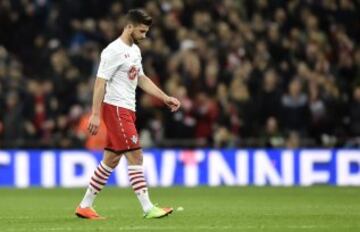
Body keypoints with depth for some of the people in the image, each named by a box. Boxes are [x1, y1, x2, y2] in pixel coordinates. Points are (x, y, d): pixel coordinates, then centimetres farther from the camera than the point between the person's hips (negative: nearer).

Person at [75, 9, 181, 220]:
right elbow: (100, 82, -16)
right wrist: (95, 114, -21)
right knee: (135, 156, -12)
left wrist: (165, 98, 18)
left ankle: (85, 206, 16)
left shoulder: (135, 50, 15)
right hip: (115, 109, -10)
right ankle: (148, 208, -13)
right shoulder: (114, 51, -14)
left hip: (127, 110, 10)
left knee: (111, 161, 11)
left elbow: (142, 79, 25)